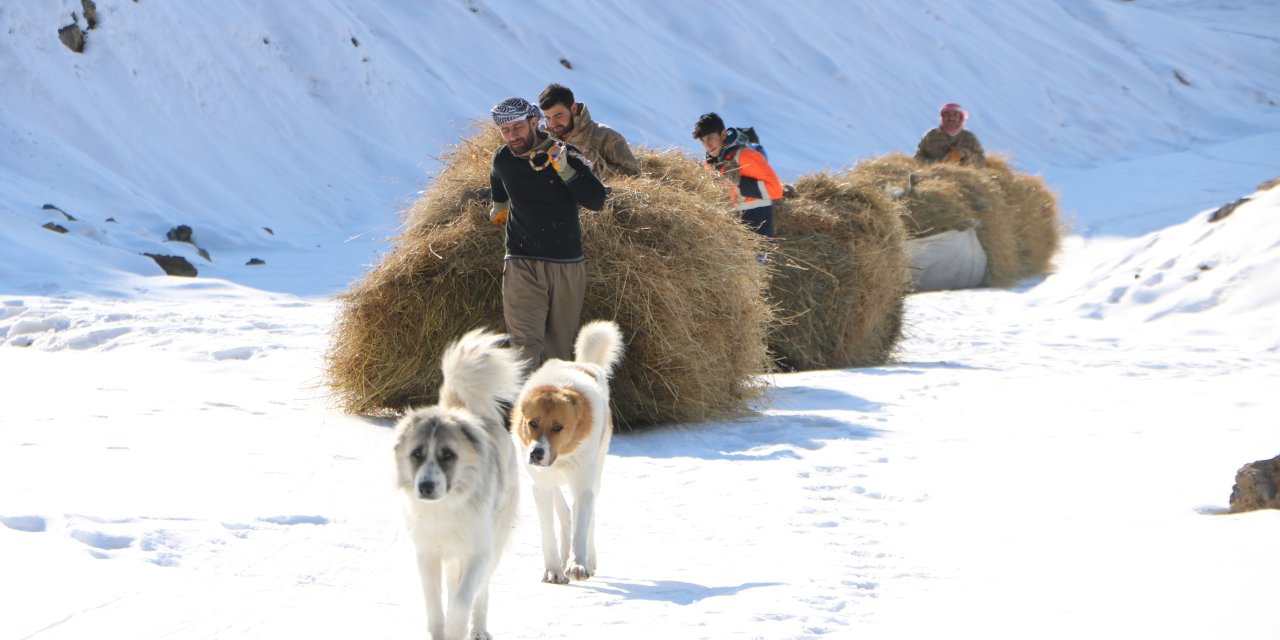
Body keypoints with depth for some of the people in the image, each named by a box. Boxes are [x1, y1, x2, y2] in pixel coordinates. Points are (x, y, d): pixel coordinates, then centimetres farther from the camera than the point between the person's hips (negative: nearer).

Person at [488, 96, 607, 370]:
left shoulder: (566, 155, -6)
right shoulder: (502, 159, 3)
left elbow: (597, 201, -13)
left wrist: (565, 171, -23)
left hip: (568, 267, 0)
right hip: (522, 265, 0)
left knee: (560, 347, 5)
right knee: (526, 342, -15)